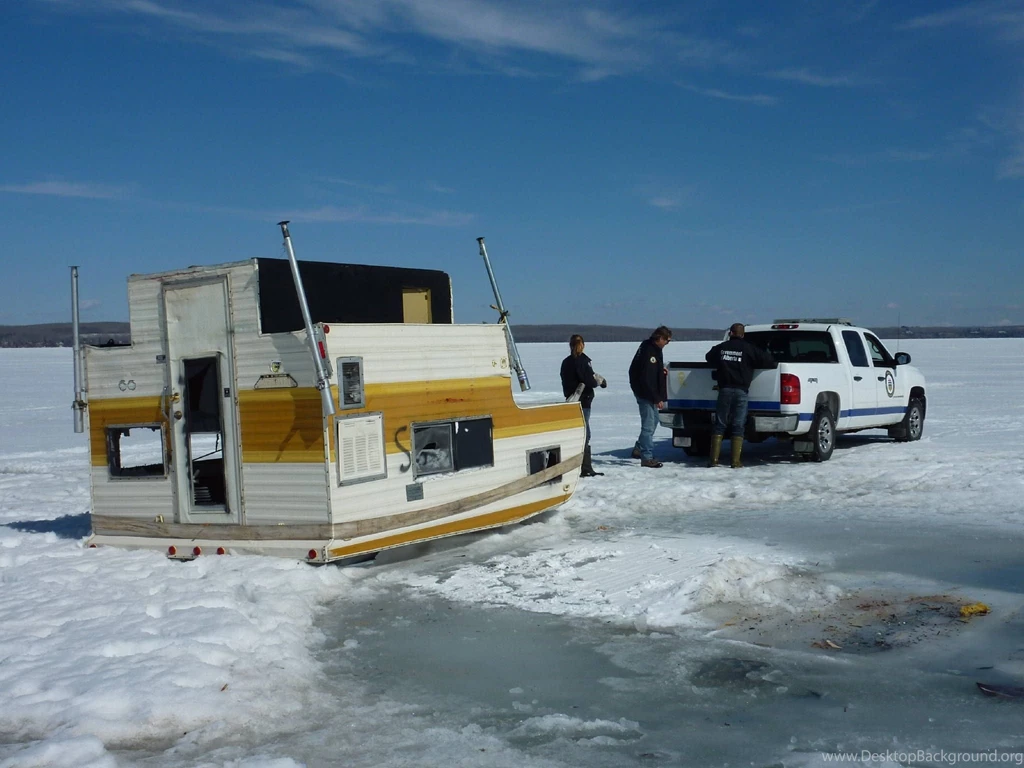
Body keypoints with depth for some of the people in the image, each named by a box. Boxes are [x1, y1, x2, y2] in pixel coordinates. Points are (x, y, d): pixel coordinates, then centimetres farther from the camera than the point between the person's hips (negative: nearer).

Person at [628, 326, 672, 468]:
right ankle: (647, 458, -2)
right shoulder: (649, 352, -24)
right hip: (645, 393, -11)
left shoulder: (654, 348, 7)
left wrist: (661, 370, 5)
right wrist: (657, 399, -23)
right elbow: (646, 380, -26)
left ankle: (639, 449, 30)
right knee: (648, 424, -7)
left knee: (653, 420, 21)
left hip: (650, 393, 11)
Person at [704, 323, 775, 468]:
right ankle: (736, 462, -1)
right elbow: (767, 360, -4)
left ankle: (713, 459, 4)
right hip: (740, 391, -2)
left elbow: (708, 357, 26)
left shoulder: (721, 348, 7)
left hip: (724, 390, 2)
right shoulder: (749, 348, -1)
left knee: (719, 425, 8)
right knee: (738, 427, 2)